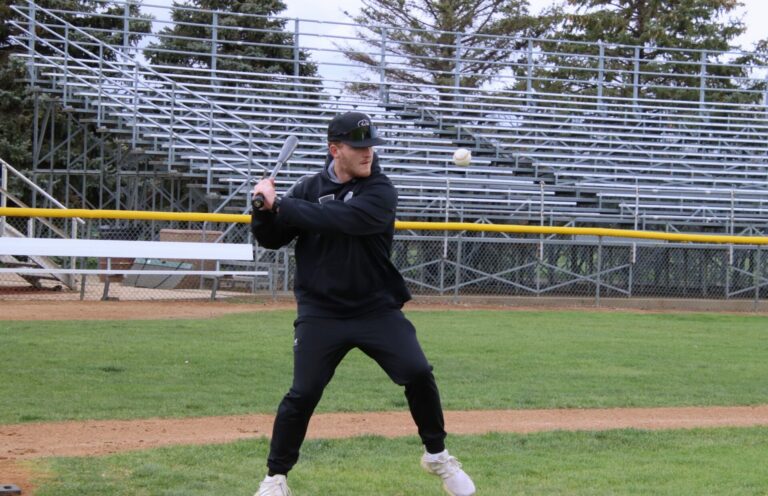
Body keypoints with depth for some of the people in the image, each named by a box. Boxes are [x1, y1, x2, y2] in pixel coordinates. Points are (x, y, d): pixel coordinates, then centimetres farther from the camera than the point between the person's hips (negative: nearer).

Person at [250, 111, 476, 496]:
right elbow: (271, 240, 5)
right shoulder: (308, 189, 3)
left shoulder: (380, 191, -7)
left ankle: (436, 455, 14)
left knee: (418, 374, -8)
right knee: (302, 393, -7)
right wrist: (265, 208, -15)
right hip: (321, 313, 1)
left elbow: (339, 219, -25)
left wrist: (281, 204, -24)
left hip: (377, 309, 0)